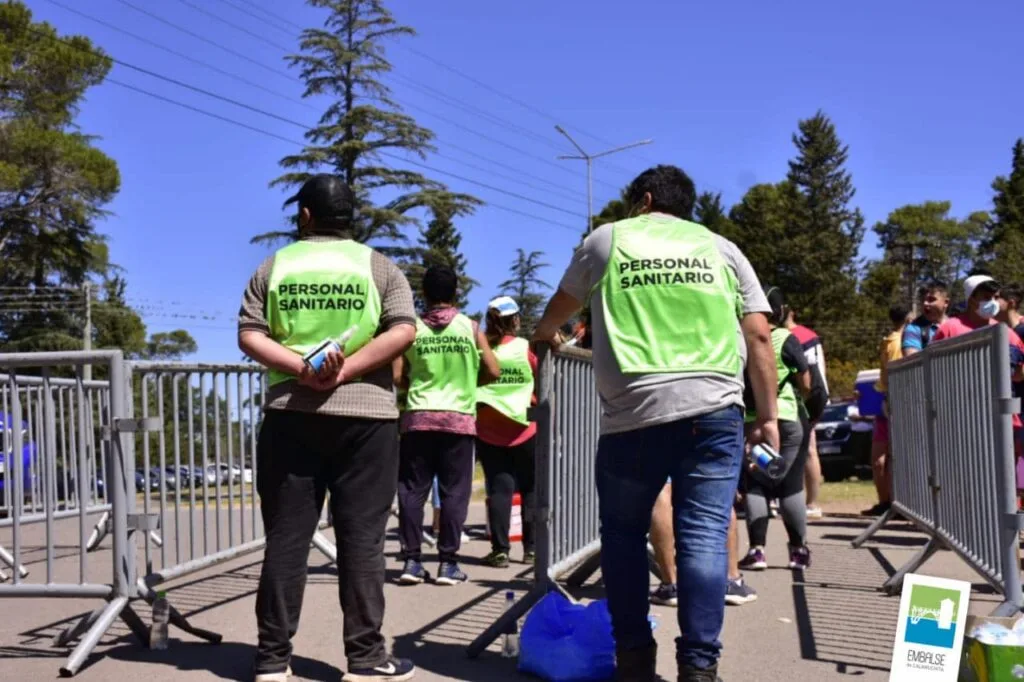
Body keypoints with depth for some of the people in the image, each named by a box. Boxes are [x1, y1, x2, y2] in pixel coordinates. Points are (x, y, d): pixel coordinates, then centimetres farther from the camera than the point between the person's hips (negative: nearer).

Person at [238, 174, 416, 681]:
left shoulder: (274, 266, 9)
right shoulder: (379, 267, 6)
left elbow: (249, 335, -1)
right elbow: (402, 331, -8)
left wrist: (301, 370, -9)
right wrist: (345, 371, -10)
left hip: (291, 415, 2)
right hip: (364, 415, -1)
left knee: (286, 537, 5)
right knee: (361, 538, 2)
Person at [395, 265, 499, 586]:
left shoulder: (413, 329, 2)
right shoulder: (470, 327, 2)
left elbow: (398, 377, -1)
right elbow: (492, 372, 1)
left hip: (418, 418, 1)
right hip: (458, 419, -1)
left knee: (412, 489, 7)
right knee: (454, 491, 4)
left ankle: (412, 560, 5)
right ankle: (448, 563, 4)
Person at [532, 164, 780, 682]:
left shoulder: (607, 239, 16)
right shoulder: (721, 248, 18)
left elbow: (560, 307, 32)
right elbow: (759, 336, 11)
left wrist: (544, 333, 53)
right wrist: (767, 415, 15)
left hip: (633, 412, -1)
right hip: (714, 409, 1)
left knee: (623, 533, 12)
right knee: (703, 536, 0)